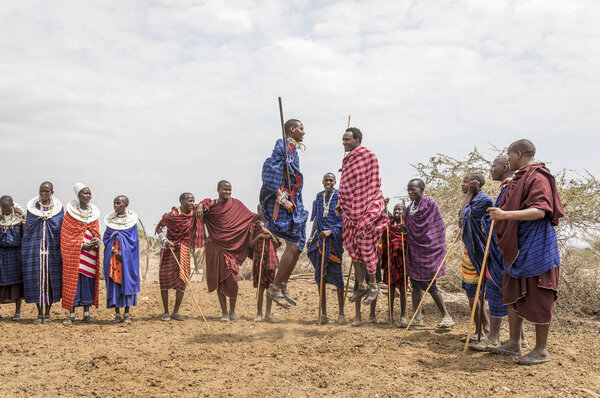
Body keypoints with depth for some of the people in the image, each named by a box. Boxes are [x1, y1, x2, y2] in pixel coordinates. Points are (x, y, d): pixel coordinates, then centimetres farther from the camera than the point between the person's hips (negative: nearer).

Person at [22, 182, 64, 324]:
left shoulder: (58, 208, 4)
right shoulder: (32, 207, 6)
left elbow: (62, 229, 6)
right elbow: (27, 228, 9)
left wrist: (62, 250, -1)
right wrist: (25, 250, 3)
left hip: (52, 249, -1)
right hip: (34, 248, 1)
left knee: (50, 279, 1)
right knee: (36, 279, 1)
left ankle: (47, 314, 11)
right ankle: (40, 313, 12)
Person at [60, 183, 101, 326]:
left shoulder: (93, 212, 11)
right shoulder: (70, 212, -2)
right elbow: (66, 234, -4)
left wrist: (96, 241, -10)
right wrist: (81, 245, -14)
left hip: (90, 253, 4)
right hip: (74, 253, -4)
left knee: (88, 279, 4)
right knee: (73, 279, -4)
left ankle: (86, 313, 11)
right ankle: (71, 314, 2)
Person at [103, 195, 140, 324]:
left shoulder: (131, 220, 0)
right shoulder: (110, 219, 9)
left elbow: (133, 240, -3)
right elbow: (106, 238, 5)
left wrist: (122, 253, -12)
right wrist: (114, 251, -10)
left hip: (127, 258, -2)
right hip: (112, 256, 3)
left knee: (127, 281, -3)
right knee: (114, 282, 0)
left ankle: (127, 314, 4)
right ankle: (117, 314, 6)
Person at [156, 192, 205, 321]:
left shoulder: (194, 211, 1)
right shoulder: (172, 215, -12)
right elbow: (159, 229, -6)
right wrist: (165, 241, -21)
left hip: (184, 250, 4)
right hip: (169, 249, -4)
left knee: (182, 281, 3)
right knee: (165, 278, -1)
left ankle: (176, 312, 15)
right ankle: (166, 312, 11)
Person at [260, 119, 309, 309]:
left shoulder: (292, 149, 19)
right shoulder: (282, 146, -10)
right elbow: (270, 173, -20)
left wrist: (294, 202, 19)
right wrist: (282, 199, -23)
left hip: (293, 203, 10)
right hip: (284, 203, -10)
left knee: (297, 246, 9)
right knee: (293, 245, -12)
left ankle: (283, 286, 16)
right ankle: (275, 288, -5)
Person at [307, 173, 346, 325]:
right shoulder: (319, 197, 15)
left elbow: (343, 220, -7)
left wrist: (330, 231, -19)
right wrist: (311, 237, 18)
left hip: (334, 239, -5)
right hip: (319, 238, 5)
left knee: (336, 273, -5)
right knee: (320, 275, 3)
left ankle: (341, 312, 2)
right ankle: (323, 313, 9)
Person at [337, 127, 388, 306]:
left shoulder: (368, 156, -9)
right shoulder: (347, 159, 15)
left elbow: (372, 184, -11)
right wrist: (341, 203, 17)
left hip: (367, 208, -8)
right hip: (350, 208, 8)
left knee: (365, 246, -3)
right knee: (352, 246, 8)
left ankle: (373, 285, 11)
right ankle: (362, 285, 18)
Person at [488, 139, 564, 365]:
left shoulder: (537, 178, -15)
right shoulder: (519, 179, 16)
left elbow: (540, 211, -27)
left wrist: (506, 214, -35)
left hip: (535, 250, -10)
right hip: (518, 249, 10)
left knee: (538, 300, -2)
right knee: (513, 297, 14)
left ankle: (541, 351, 8)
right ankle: (514, 344, 24)